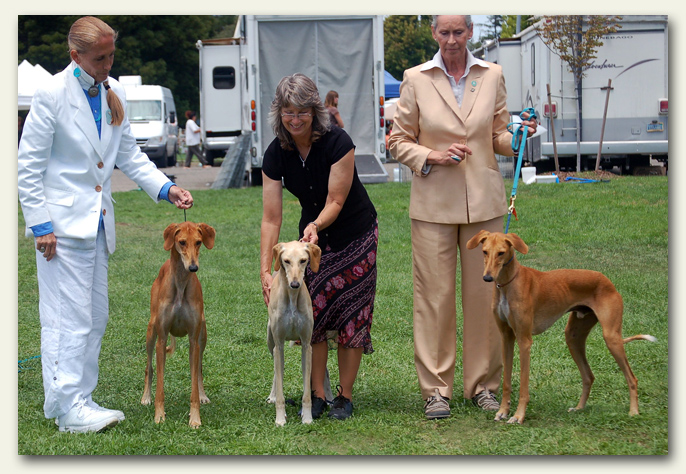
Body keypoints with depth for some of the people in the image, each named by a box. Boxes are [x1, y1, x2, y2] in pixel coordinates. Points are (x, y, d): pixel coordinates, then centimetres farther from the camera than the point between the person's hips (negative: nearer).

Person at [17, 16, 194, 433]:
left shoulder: (114, 92, 8)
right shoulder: (53, 94, -12)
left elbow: (129, 153, 15)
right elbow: (29, 164, -10)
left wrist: (166, 187, 1)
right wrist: (41, 225, -14)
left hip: (97, 223, 8)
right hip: (62, 223, -7)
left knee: (96, 317, 11)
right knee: (69, 317, -9)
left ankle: (81, 399, 19)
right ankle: (68, 408, -4)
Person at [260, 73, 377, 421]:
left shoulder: (338, 143, -25)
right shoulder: (276, 154, -15)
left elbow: (335, 201, -23)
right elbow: (271, 217, -15)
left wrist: (316, 225, -44)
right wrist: (265, 271, -23)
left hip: (356, 234, -3)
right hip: (312, 235, 3)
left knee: (351, 314, -4)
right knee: (313, 312, -4)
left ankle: (345, 395, 6)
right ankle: (317, 394, 6)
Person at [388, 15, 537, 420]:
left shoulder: (492, 75, 6)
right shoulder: (416, 79, 0)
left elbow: (499, 137, 12)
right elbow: (399, 142, 4)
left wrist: (517, 136, -10)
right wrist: (434, 156, -13)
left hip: (484, 202, 2)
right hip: (434, 202, -2)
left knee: (485, 294, 5)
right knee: (434, 295, -1)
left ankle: (484, 384, 17)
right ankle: (436, 389, 8)